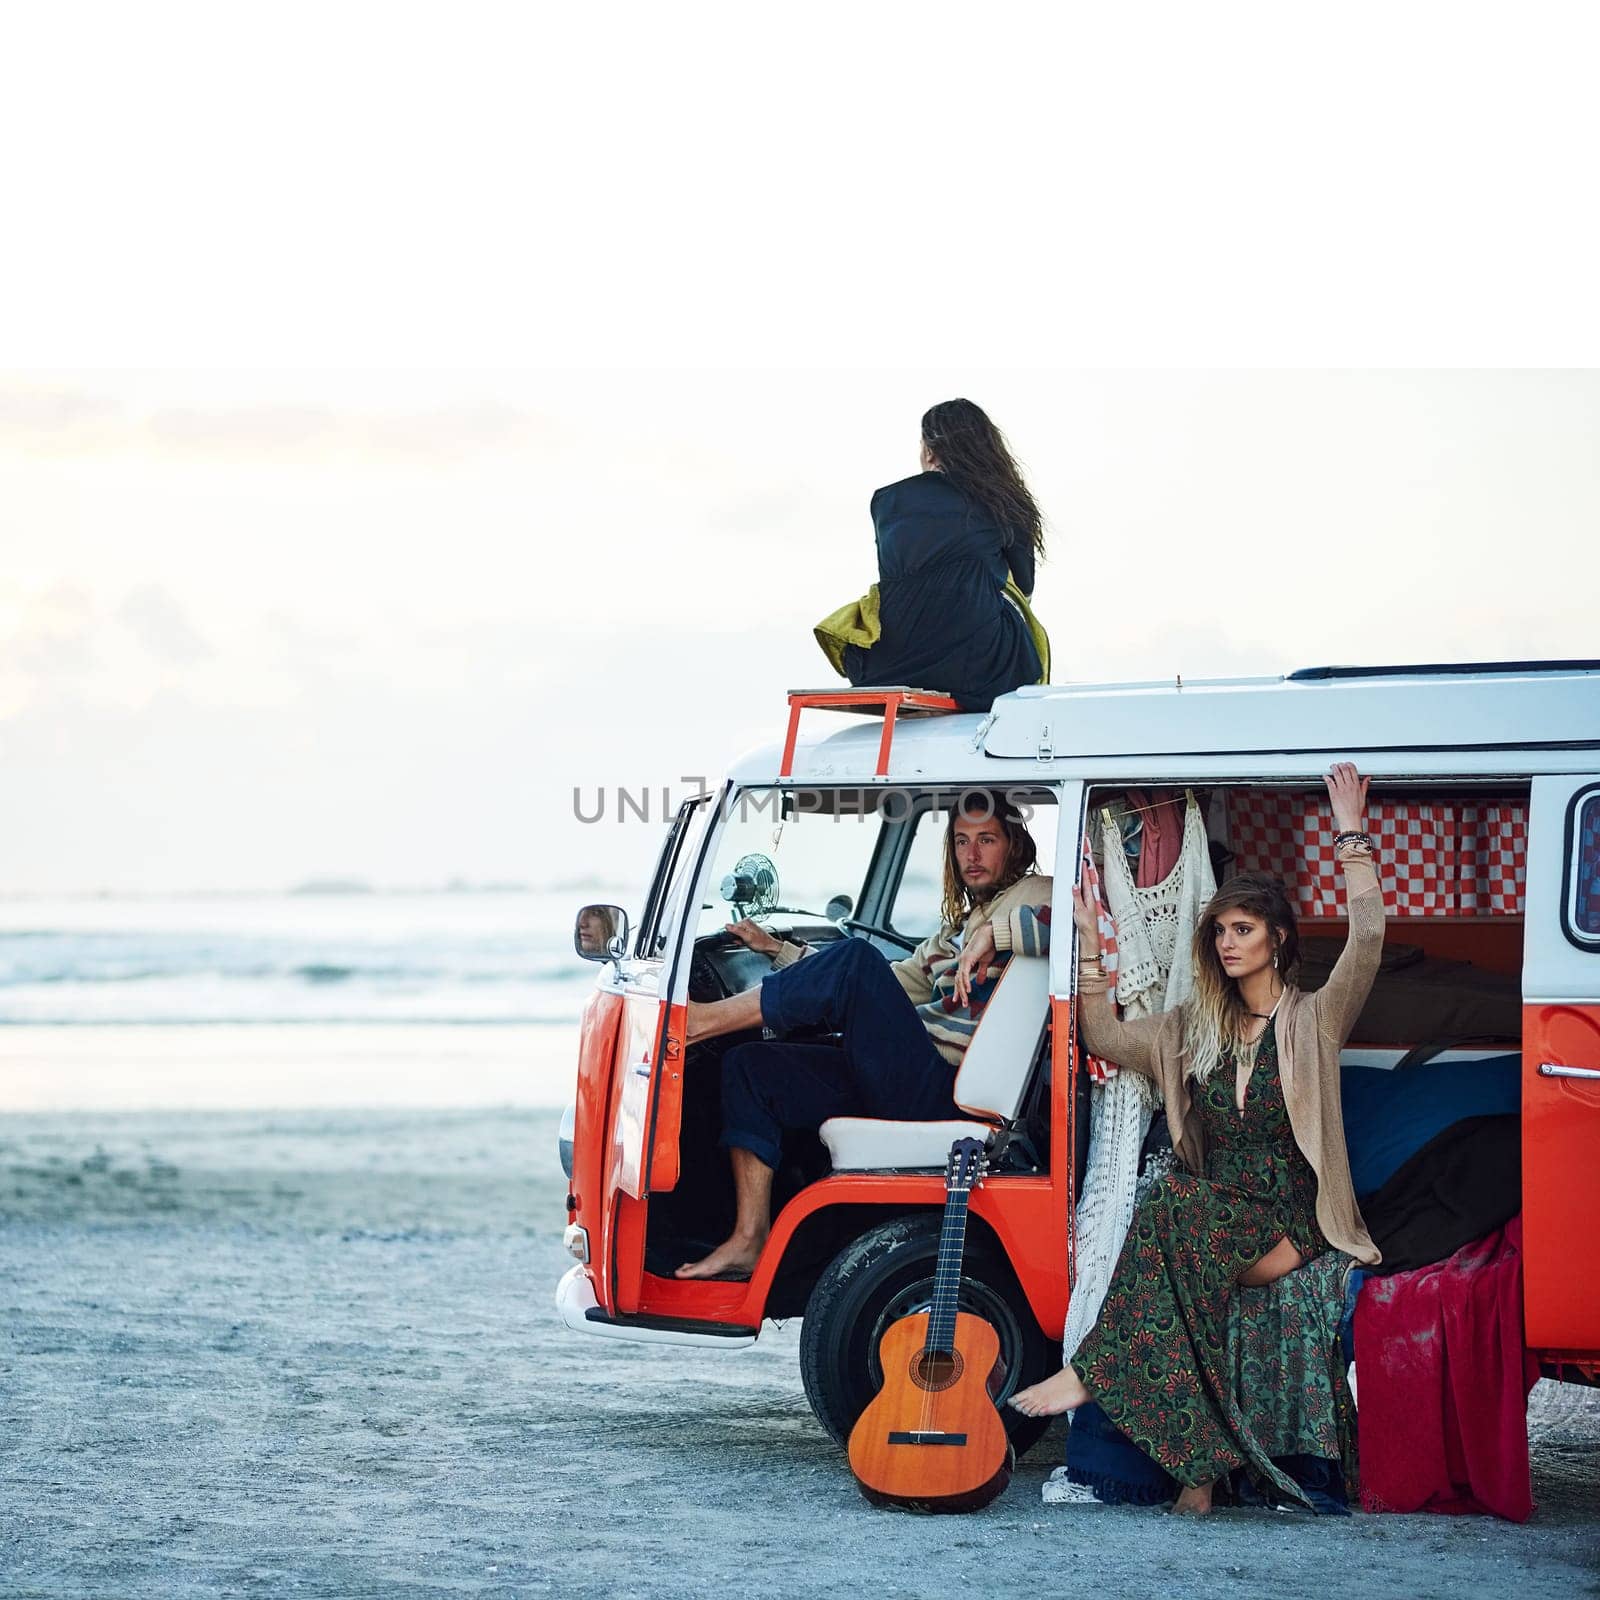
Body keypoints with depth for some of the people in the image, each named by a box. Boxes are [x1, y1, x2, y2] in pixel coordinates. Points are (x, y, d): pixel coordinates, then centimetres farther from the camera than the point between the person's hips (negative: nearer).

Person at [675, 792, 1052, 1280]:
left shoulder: (1031, 896, 6)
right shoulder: (955, 929, 31)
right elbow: (890, 987, 34)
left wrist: (992, 935, -26)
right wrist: (777, 950, 31)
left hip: (940, 1089, -9)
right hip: (903, 1084, 9)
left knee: (856, 961, -26)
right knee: (749, 1065, 1)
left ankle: (700, 1019, -19)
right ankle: (749, 1240, -8)